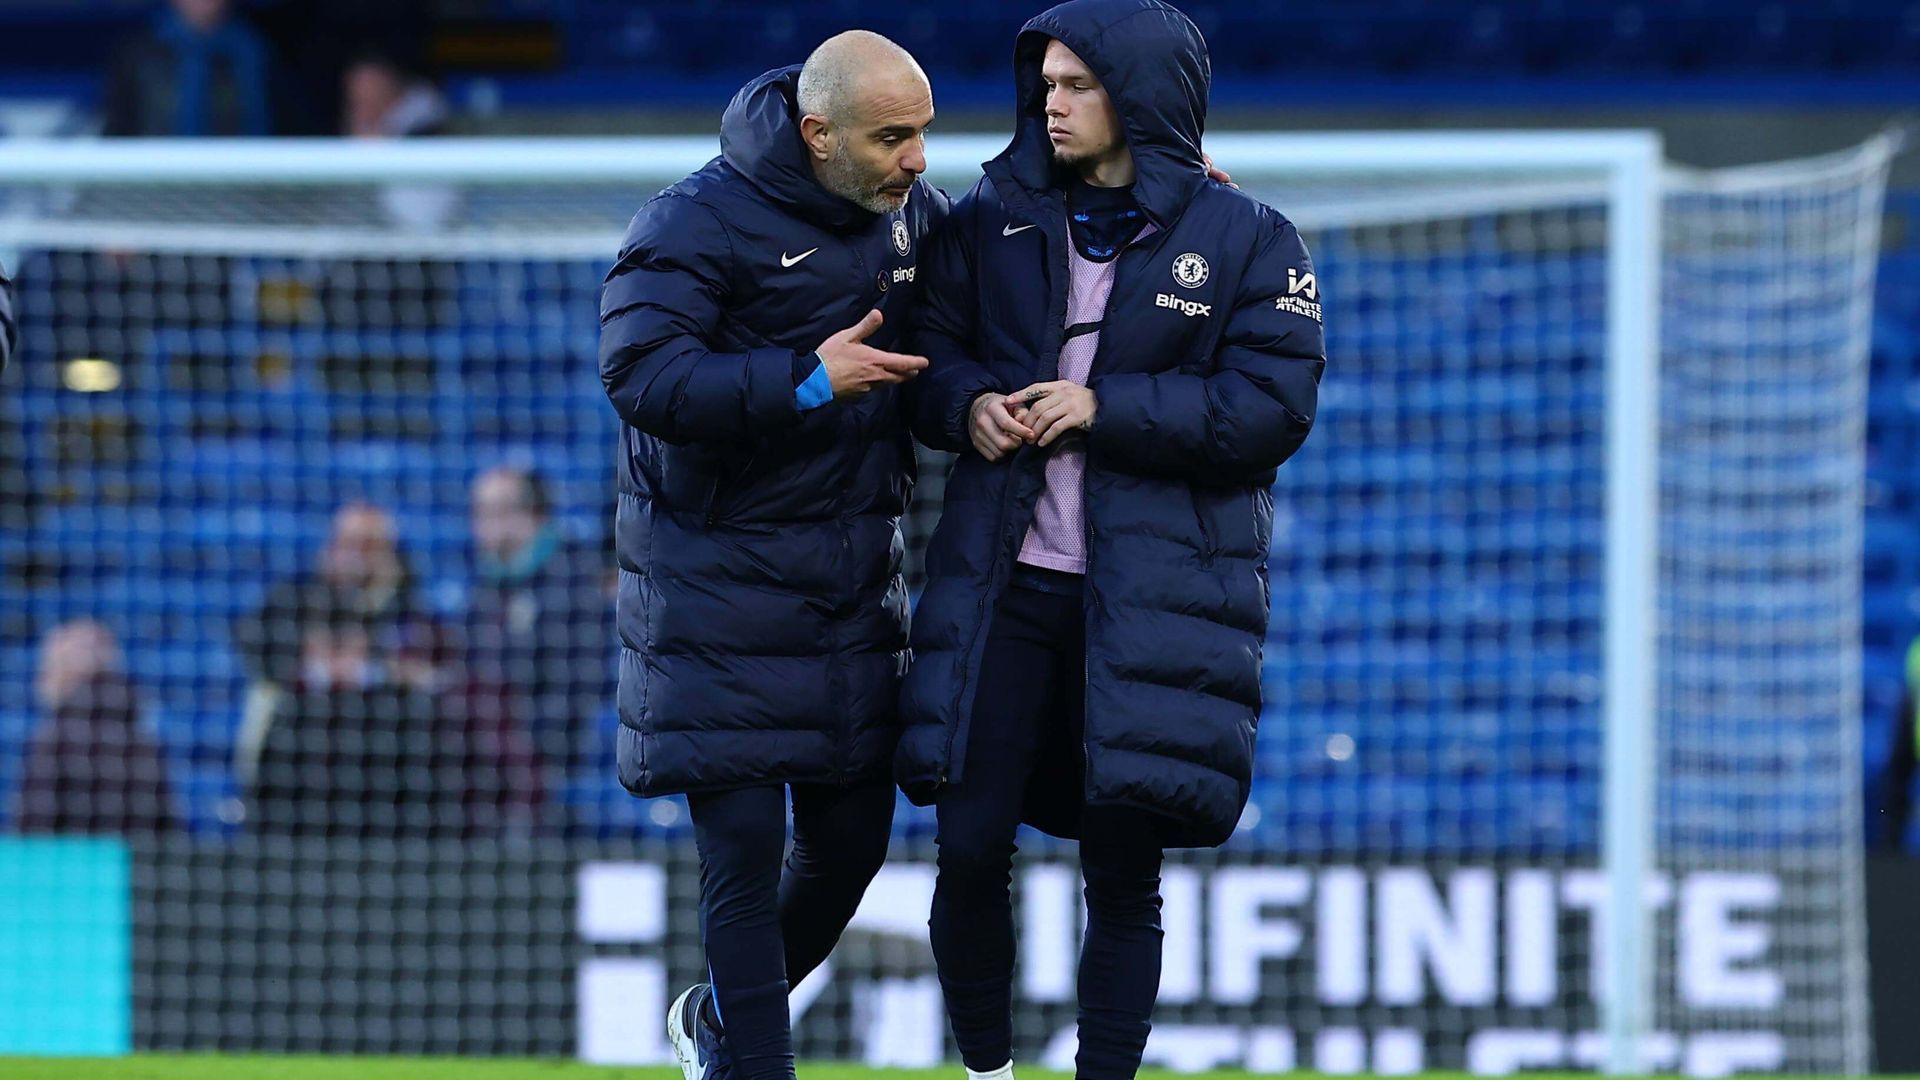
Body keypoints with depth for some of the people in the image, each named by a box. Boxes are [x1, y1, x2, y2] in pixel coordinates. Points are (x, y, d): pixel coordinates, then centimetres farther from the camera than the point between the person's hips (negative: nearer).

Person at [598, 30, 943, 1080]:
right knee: (743, 852, -8)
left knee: (851, 839, 10)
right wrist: (810, 381, -24)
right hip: (723, 586, -7)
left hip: (854, 581, 7)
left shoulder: (911, 212, 7)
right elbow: (640, 375, -23)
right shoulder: (698, 223, -15)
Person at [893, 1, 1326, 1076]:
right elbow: (931, 352, 13)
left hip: (1154, 605, -2)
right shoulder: (993, 222, 8)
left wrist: (1105, 408, -15)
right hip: (1004, 584, 2)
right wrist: (968, 403, -10)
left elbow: (1272, 411, -9)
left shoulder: (1249, 242, -1)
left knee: (1124, 875, 2)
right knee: (971, 847, -2)